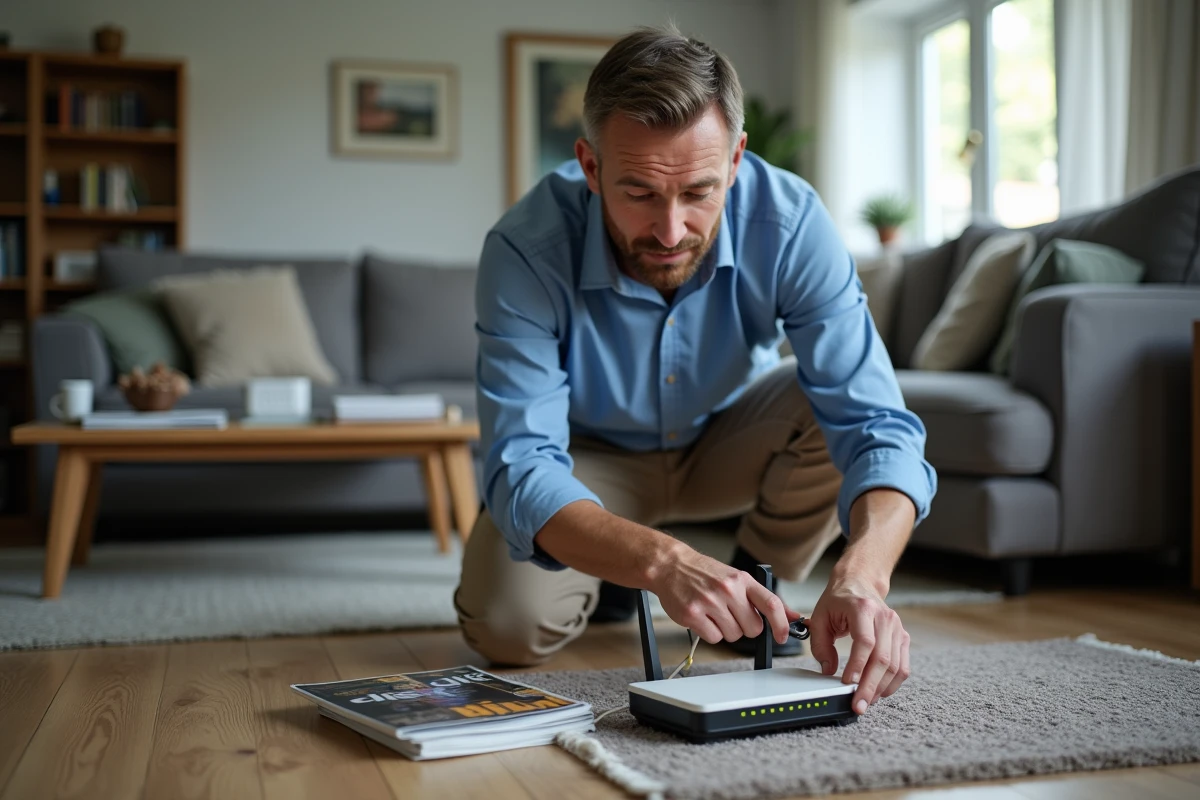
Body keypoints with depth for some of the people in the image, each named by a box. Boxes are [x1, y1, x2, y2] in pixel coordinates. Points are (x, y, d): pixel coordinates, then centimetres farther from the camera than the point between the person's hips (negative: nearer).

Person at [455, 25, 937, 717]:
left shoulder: (790, 223, -30)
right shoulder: (525, 250, -33)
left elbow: (875, 424, -34)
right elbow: (523, 467, -37)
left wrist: (862, 578, -54)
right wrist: (662, 561, -56)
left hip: (727, 439, 2)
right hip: (593, 457, -1)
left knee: (839, 402, -29)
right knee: (506, 622, -27)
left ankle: (760, 585, -1)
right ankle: (613, 575, 10)